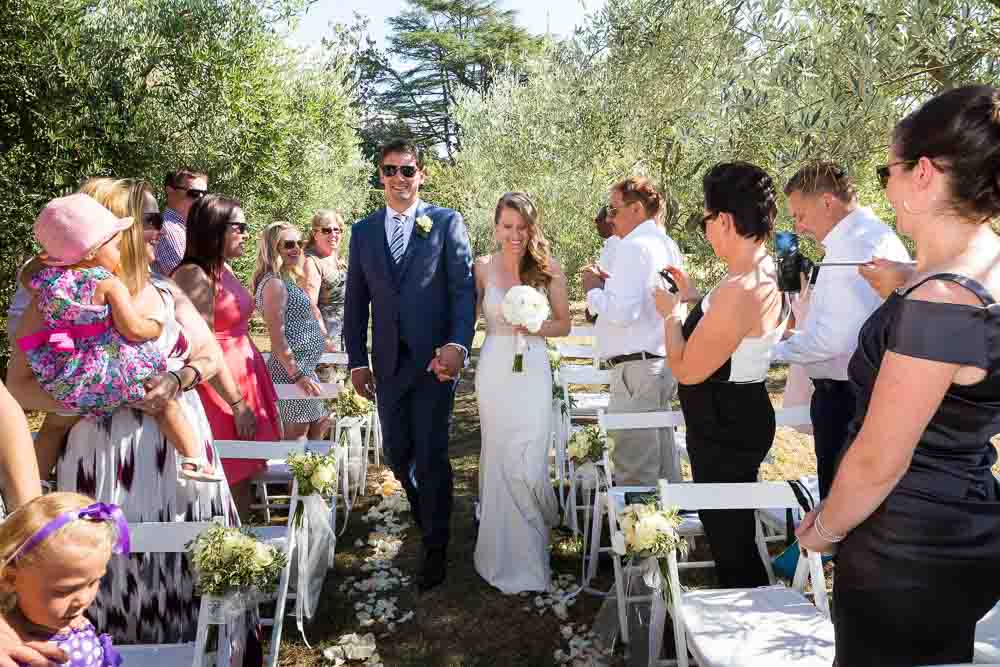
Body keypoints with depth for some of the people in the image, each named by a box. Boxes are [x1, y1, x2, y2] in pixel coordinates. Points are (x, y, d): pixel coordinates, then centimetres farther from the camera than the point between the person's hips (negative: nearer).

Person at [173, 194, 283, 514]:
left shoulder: (225, 269, 11)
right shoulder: (194, 275, -15)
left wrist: (255, 397, 16)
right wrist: (238, 404, -18)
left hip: (246, 375, 9)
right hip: (219, 384, -9)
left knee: (243, 477, 13)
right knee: (230, 480, -1)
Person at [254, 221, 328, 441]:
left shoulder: (289, 280, 16)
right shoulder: (274, 283, -15)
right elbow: (277, 336, -20)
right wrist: (297, 375, -24)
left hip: (304, 366, 10)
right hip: (292, 368, -10)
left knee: (319, 423, 17)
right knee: (297, 434, -4)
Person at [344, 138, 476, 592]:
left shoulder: (446, 223, 0)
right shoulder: (364, 231, 10)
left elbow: (464, 288, -5)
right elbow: (355, 302, 11)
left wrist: (458, 344, -18)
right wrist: (357, 361, 6)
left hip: (434, 358, -4)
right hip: (388, 363, 4)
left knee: (431, 453, 1)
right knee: (396, 452, 12)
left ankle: (436, 548, 18)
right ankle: (426, 515, 41)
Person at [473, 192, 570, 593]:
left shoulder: (549, 269, -1)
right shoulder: (482, 268, 0)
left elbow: (564, 324, 6)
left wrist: (533, 326, -12)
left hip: (533, 373, -1)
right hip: (494, 372, 1)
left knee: (528, 466, -3)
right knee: (499, 462, 9)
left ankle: (529, 557, 27)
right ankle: (506, 556, 28)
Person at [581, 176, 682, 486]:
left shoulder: (633, 246, -14)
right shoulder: (663, 244, 15)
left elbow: (622, 312, -22)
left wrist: (594, 290, -6)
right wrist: (612, 283, 12)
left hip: (635, 368, -10)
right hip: (662, 363, 10)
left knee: (634, 470, -4)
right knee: (662, 461, 17)